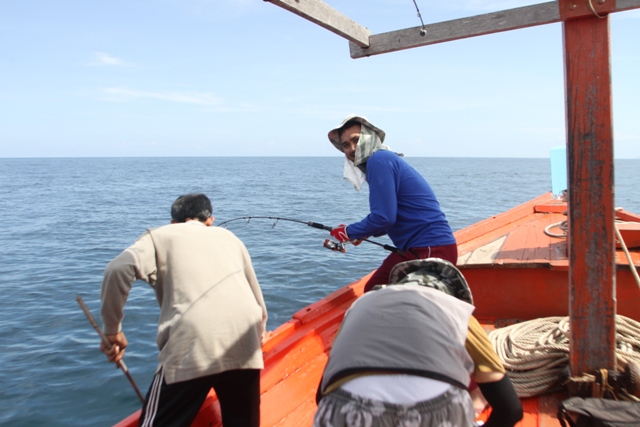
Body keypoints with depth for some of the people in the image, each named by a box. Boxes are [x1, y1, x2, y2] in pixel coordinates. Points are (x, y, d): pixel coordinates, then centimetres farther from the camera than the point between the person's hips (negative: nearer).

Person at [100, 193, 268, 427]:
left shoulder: (160, 236, 17)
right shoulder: (228, 236, 28)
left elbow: (119, 269, -4)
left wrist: (112, 328, 6)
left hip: (191, 348, -3)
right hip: (245, 349, 4)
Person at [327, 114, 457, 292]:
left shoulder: (378, 160, -14)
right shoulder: (386, 158, 16)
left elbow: (383, 218, -20)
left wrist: (349, 232, -4)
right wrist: (365, 233, 18)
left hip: (431, 250, -10)